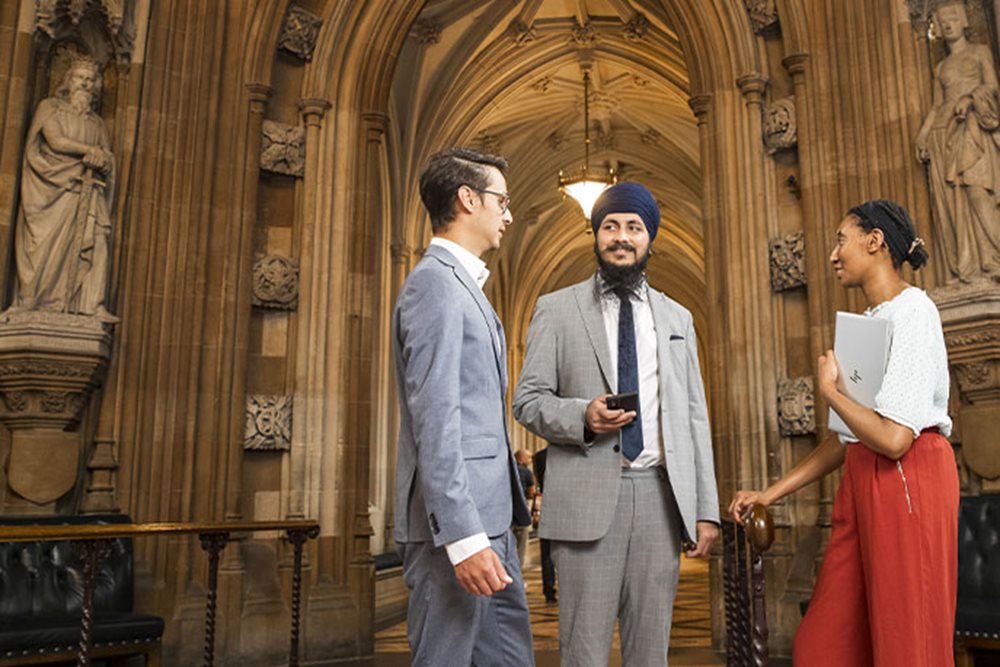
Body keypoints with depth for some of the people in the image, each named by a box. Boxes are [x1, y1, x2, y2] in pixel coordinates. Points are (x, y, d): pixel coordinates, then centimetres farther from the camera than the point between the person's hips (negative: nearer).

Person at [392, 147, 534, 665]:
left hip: (489, 518, 10)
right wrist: (464, 537, -23)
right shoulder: (436, 280, -12)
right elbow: (433, 418, -20)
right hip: (456, 523, -10)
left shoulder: (463, 283, 19)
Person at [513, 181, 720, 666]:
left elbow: (694, 416, 13)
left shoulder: (677, 318, 16)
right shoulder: (557, 309, 6)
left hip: (661, 496, 3)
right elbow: (527, 400, 3)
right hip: (586, 496, -3)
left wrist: (707, 509, 8)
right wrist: (582, 417, -17)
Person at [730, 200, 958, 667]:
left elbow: (894, 439, -22)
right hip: (863, 481, 9)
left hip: (908, 480, -9)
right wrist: (771, 493, 13)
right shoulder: (869, 321, 16)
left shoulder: (912, 312, -11)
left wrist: (828, 391, -6)